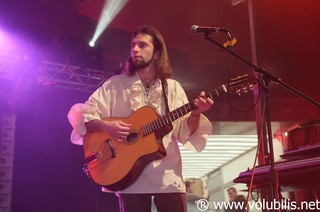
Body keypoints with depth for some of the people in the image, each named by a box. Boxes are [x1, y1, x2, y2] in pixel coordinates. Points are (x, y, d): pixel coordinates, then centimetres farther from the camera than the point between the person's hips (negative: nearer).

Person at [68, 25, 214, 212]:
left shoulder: (173, 88, 9)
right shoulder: (116, 84, 4)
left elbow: (185, 132, 5)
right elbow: (80, 115, 1)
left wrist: (195, 114, -14)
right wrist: (105, 126, -16)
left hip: (168, 176, 2)